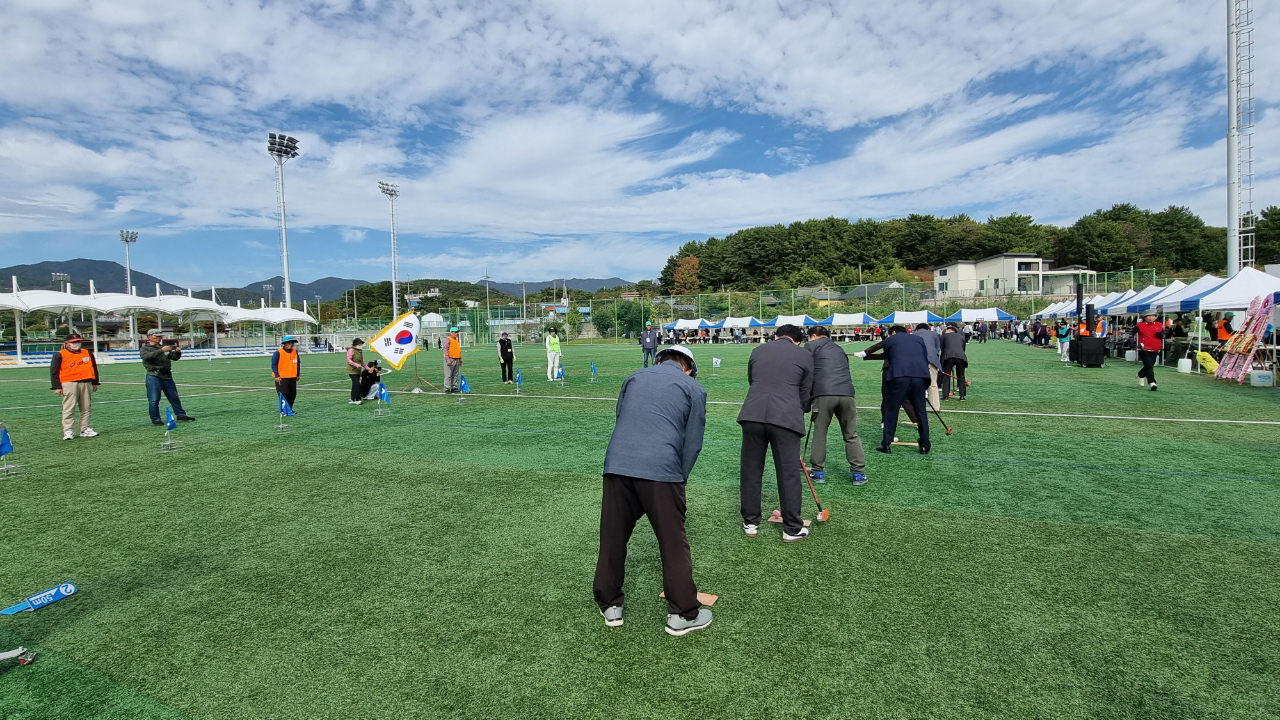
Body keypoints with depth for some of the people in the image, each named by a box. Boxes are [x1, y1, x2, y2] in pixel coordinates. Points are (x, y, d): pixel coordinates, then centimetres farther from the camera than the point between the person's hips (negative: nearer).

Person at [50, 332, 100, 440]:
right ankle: (67, 431, -3)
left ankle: (85, 429, 14)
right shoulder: (60, 355, 0)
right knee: (69, 408, -6)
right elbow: (54, 371, -1)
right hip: (69, 384, -5)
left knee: (86, 408, 8)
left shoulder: (87, 353, 14)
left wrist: (95, 383, 19)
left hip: (86, 383, 5)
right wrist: (57, 387, -7)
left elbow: (94, 368, 21)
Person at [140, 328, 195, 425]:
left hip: (167, 376, 5)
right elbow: (146, 356, -18)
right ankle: (155, 419, 2)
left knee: (174, 397, 10)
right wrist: (161, 350, -29)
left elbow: (174, 357, 15)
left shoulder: (166, 348, 19)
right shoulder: (144, 348, 4)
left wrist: (177, 352, -8)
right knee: (154, 400, -5)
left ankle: (181, 415, 16)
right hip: (154, 377, -5)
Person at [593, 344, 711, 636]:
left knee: (613, 538, 16)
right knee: (674, 544, 10)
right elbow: (693, 442, 7)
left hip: (617, 464, 3)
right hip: (662, 470, -3)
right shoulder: (694, 388, 12)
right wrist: (679, 478, 17)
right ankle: (683, 614, 20)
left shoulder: (633, 377, 22)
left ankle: (610, 606, 29)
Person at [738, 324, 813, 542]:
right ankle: (792, 529, 17)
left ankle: (750, 523, 24)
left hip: (753, 416, 3)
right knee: (789, 475, 7)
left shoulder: (758, 350, 17)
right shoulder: (804, 355, 9)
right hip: (786, 418, -2)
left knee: (751, 471, 13)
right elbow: (805, 394, 12)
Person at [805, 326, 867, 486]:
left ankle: (818, 471, 16)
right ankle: (859, 473, 15)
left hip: (824, 394, -4)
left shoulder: (811, 345, 12)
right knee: (851, 434, 14)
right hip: (846, 393, 4)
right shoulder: (839, 349, 30)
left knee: (819, 433, 10)